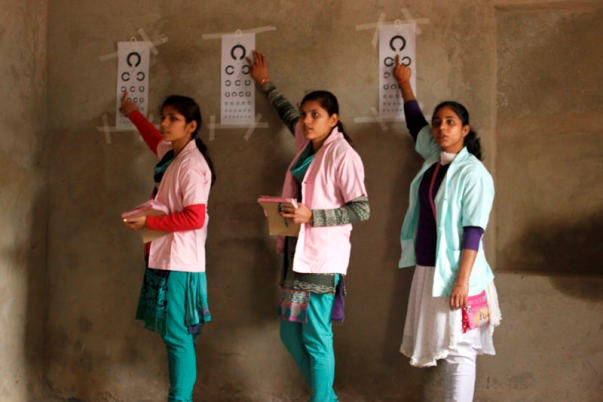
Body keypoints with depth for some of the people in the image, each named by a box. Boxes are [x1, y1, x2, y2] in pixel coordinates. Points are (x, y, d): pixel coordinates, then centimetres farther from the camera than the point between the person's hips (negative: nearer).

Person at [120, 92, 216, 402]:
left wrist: (147, 222, -17)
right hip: (162, 259, 9)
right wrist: (133, 114, 50)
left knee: (177, 336, -6)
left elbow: (195, 218, -22)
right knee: (174, 335, 11)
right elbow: (156, 139, 37)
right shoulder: (169, 154, 11)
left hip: (179, 263, -9)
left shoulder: (191, 165, -15)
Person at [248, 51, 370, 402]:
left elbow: (362, 210, -14)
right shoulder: (307, 144, 10)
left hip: (322, 258, -9)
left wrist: (312, 216, -20)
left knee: (316, 339, -4)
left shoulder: (343, 155, -13)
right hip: (296, 252, 9)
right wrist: (266, 84, 41)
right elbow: (288, 115, 32)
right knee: (291, 333, 13)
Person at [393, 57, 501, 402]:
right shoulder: (433, 159, 9)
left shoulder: (474, 173, -12)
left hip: (454, 272, -7)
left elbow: (473, 231, -16)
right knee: (441, 344, 10)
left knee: (459, 349, -5)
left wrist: (462, 279, -21)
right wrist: (405, 84, 37)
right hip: (427, 269, 7)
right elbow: (416, 122, 26)